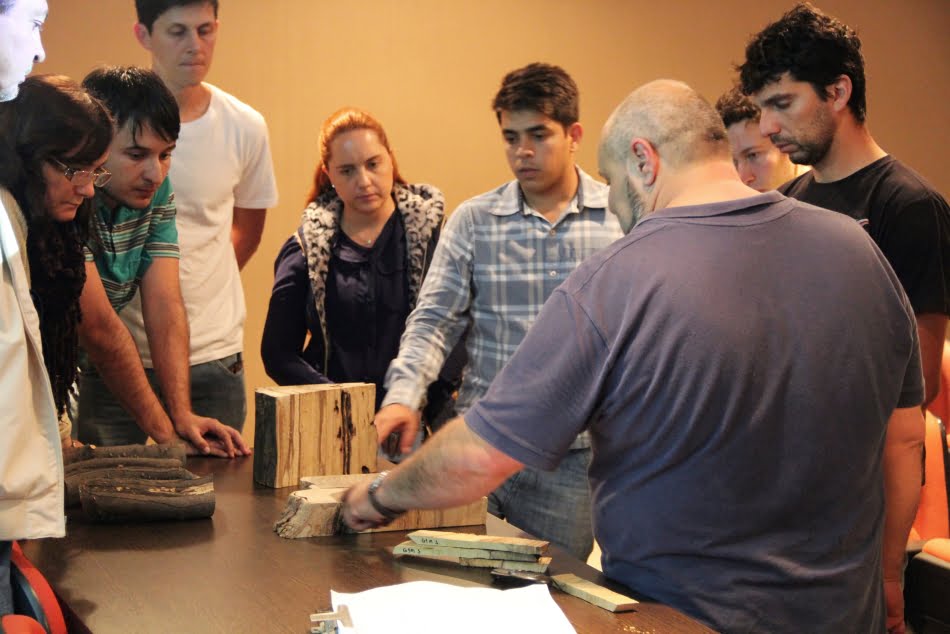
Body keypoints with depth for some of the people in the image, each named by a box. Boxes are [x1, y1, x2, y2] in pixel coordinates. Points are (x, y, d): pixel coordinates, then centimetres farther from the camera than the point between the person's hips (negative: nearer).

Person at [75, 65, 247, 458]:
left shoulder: (157, 192, -3)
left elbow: (165, 308, -9)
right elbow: (99, 327, -26)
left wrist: (183, 414, -19)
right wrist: (163, 430, -21)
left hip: (93, 370, 6)